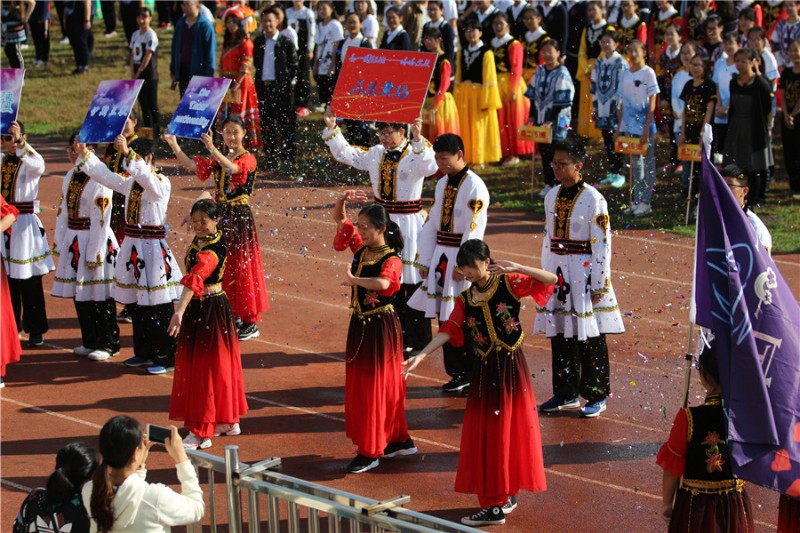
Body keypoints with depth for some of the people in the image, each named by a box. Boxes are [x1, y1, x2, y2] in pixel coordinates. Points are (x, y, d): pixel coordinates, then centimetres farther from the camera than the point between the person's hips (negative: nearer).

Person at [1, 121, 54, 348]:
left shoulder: (29, 161, -7)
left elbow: (39, 166, -28)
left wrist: (21, 143, -35)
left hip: (24, 224, -4)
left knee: (30, 282, -2)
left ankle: (35, 330, 6)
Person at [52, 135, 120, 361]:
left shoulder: (99, 179, -17)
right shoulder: (70, 176, 9)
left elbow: (101, 220, -17)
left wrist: (94, 255, -18)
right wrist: (59, 242, 12)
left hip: (94, 240, -8)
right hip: (73, 241, 8)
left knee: (99, 296, -2)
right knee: (79, 294, 13)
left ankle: (108, 344, 8)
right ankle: (90, 341, 23)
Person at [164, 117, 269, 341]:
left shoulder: (248, 159, -8)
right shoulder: (218, 159, 11)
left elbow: (232, 168, -28)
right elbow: (192, 166, 0)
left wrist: (212, 149, -36)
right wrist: (174, 146, -9)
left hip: (240, 218, -6)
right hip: (220, 215, 6)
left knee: (241, 266, -4)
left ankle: (250, 322, 2)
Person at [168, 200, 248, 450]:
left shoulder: (214, 250, -26)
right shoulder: (201, 239, 1)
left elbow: (194, 281, -41)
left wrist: (180, 312, -51)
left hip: (210, 310, -10)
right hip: (197, 308, 10)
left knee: (206, 369, -3)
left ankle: (201, 432, 3)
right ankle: (228, 421, 32)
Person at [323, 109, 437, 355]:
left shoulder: (415, 154, -12)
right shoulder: (376, 154, 7)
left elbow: (430, 166, -34)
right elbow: (346, 154, 15)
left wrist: (418, 140, -47)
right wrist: (332, 129, 4)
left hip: (409, 224, -6)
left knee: (412, 281, -3)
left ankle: (416, 340, 6)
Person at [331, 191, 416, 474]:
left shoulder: (391, 260, -19)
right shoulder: (361, 247, 3)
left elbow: (382, 283, -41)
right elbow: (338, 217, 12)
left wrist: (353, 279, -26)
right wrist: (343, 200, -8)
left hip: (381, 328, -9)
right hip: (359, 324, 9)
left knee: (375, 387, 0)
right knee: (359, 384, 15)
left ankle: (371, 452, 8)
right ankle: (399, 440, 27)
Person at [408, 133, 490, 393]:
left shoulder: (474, 187, -11)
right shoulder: (442, 184, 12)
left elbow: (474, 229, -16)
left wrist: (462, 265, -19)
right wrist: (425, 262, 10)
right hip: (441, 256, 8)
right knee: (445, 317, 9)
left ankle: (469, 375, 5)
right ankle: (456, 372, 17)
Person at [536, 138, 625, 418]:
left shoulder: (593, 200, -11)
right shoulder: (552, 197, 9)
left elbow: (602, 245, -11)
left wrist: (599, 284, -13)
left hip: (584, 273, -6)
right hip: (557, 273, 6)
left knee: (590, 339, 0)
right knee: (560, 334, 10)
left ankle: (596, 395, 10)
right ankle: (567, 393, 20)